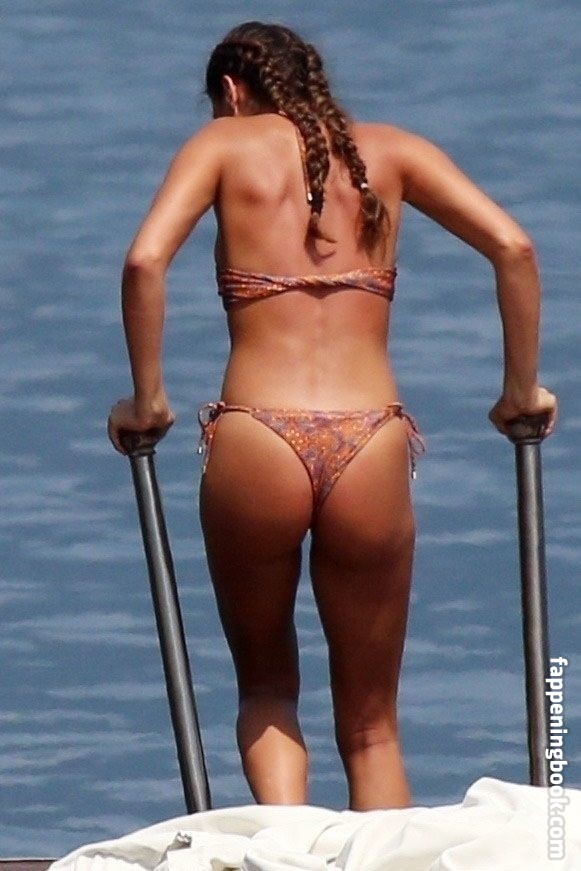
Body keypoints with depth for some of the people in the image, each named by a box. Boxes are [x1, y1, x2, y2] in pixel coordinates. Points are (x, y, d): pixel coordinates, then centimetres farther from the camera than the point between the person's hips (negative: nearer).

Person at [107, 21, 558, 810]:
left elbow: (145, 261, -7)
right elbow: (513, 249, 4)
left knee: (265, 689, 20)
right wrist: (522, 392, 14)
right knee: (371, 724, 15)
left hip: (256, 444, -1)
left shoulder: (225, 145, 10)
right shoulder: (389, 152, 16)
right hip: (371, 449, 1)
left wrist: (147, 401, 3)